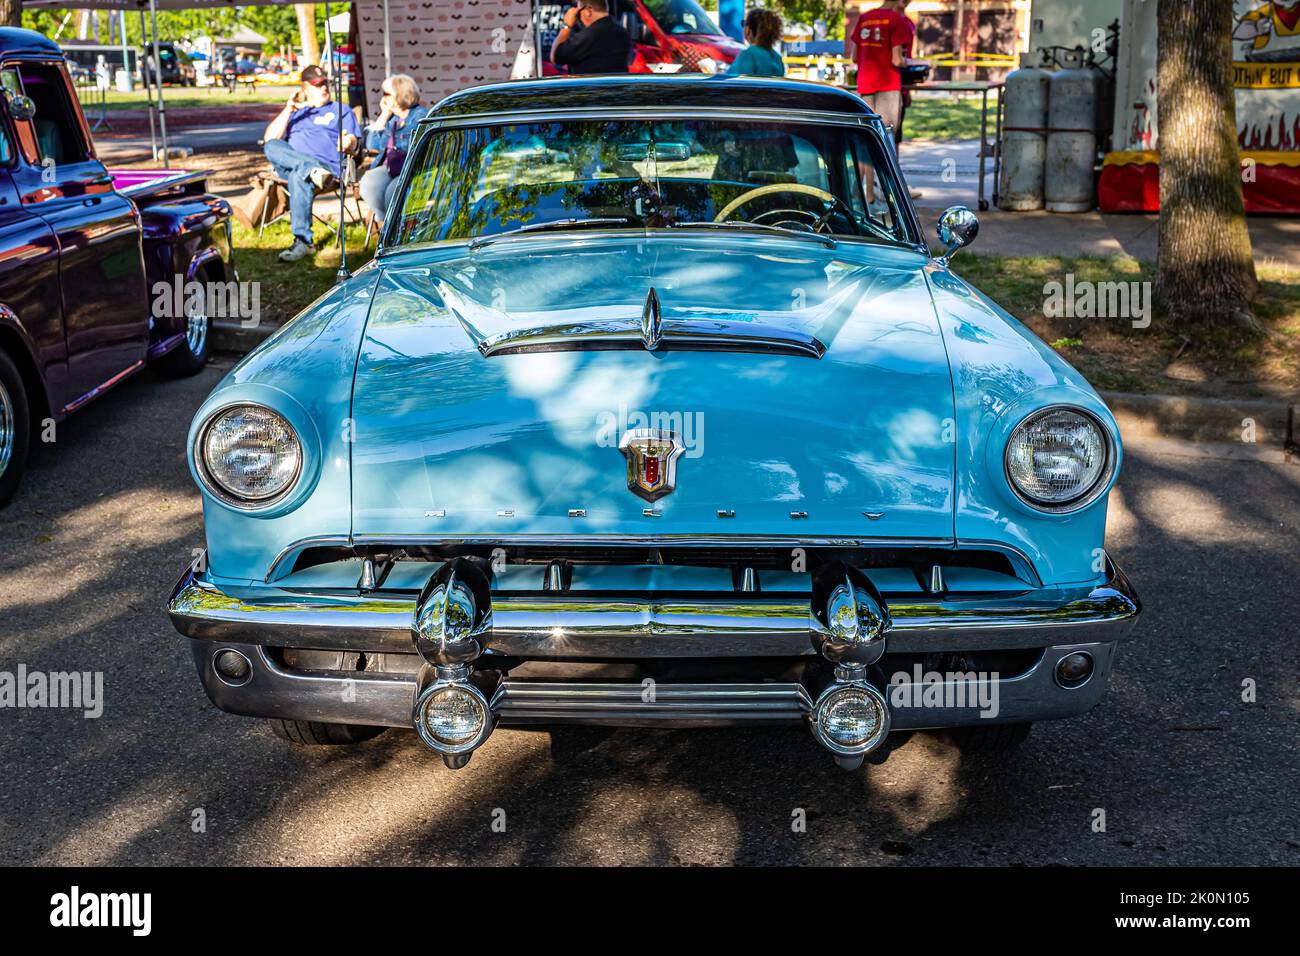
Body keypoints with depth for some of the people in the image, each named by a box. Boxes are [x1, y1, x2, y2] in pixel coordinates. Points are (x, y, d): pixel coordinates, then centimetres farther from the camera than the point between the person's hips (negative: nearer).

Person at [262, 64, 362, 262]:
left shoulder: (341, 111, 27)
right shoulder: (295, 114, 33)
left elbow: (352, 142, 9)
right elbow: (270, 138, 16)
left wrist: (348, 144, -18)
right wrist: (289, 109, 7)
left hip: (329, 165, -3)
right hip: (288, 167, 3)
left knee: (299, 177, -39)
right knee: (272, 147, -29)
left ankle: (303, 242, -42)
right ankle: (313, 170, -46)